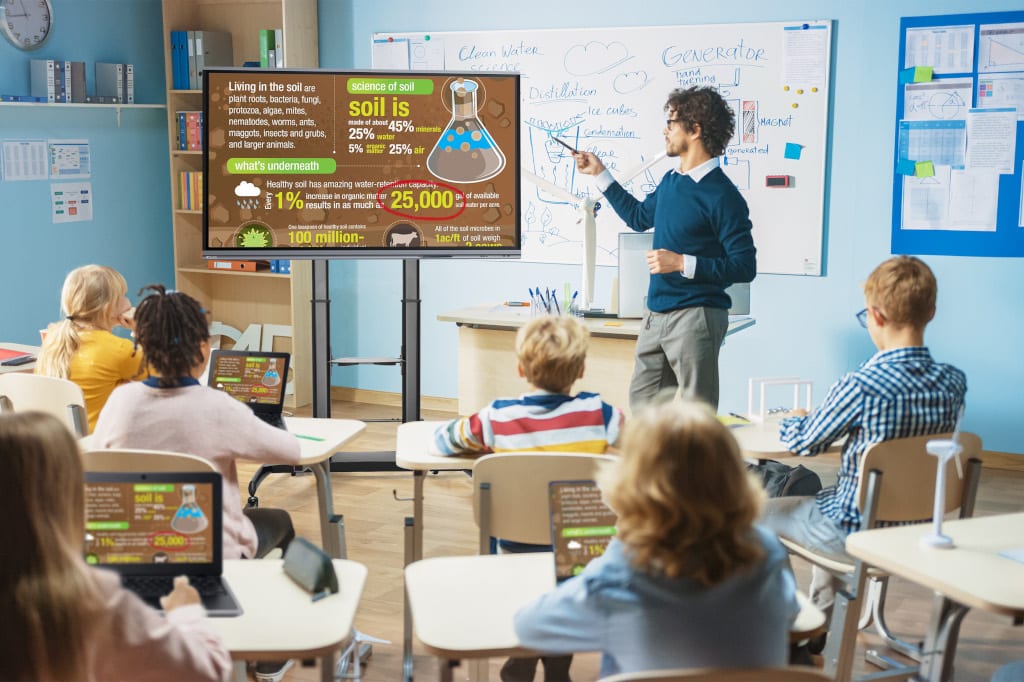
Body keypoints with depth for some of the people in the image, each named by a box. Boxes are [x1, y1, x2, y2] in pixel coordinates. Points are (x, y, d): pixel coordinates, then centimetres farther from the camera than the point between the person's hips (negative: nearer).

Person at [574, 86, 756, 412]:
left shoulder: (721, 195, -15)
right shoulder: (670, 181, 10)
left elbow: (744, 267, -17)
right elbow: (639, 216, 31)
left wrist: (682, 263, -22)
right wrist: (600, 173, 29)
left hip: (696, 317, -9)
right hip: (656, 315, 9)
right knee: (640, 406, 15)